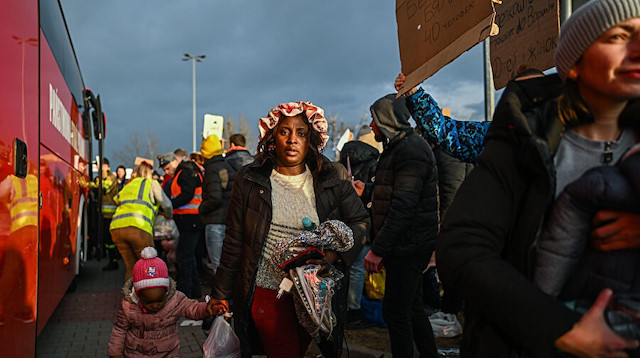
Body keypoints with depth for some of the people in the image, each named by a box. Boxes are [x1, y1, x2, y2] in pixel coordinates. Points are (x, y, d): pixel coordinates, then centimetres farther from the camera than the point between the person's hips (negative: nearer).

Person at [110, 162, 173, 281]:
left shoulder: (127, 186, 33)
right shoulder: (152, 183, 17)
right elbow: (167, 205, 12)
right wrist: (168, 217, 33)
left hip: (116, 227, 5)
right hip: (138, 227, -5)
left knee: (131, 267, 14)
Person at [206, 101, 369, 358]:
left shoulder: (333, 178, -2)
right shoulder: (250, 180, -3)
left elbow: (360, 221, 2)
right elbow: (233, 242, 1)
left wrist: (335, 253, -17)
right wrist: (221, 294, 6)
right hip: (267, 294, -1)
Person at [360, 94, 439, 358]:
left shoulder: (410, 150, -17)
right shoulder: (399, 147, 16)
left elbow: (403, 206, -25)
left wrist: (378, 249, -24)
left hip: (409, 245, -10)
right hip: (406, 246, 10)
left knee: (395, 312, -4)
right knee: (412, 308, 18)